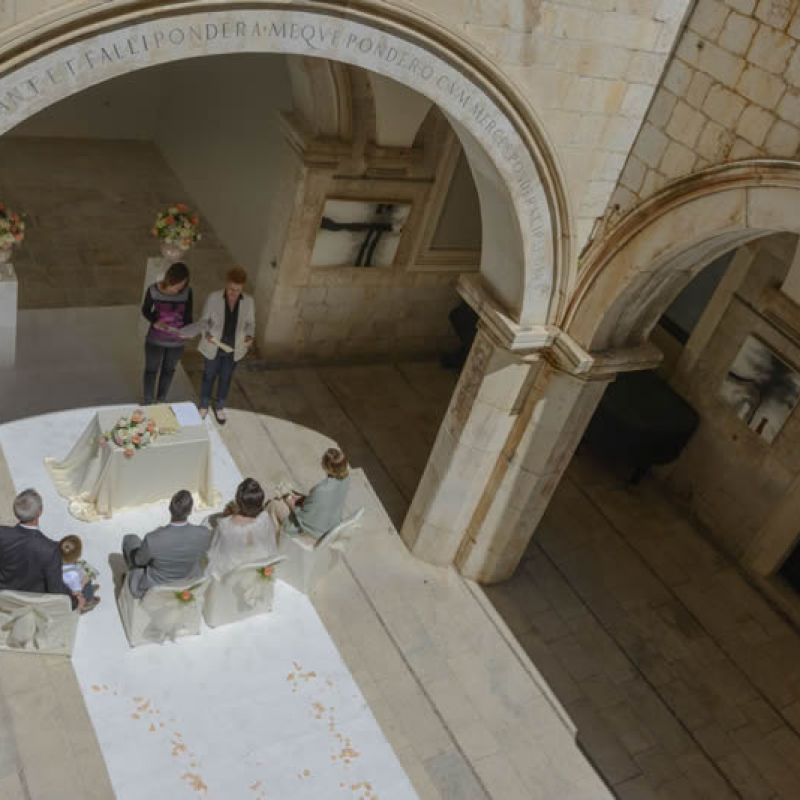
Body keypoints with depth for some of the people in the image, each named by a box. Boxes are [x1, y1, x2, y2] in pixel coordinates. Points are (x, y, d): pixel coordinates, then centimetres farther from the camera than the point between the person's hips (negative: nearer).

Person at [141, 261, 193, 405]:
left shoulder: (187, 292, -18)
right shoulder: (153, 290, -20)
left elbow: (188, 314, -7)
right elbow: (145, 310, -6)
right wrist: (155, 321, -26)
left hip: (176, 341, 2)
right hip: (155, 340, -2)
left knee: (168, 370, 24)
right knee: (151, 370, 18)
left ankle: (161, 400, 48)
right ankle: (147, 400, 42)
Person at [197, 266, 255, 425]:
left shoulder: (248, 301, -13)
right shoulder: (214, 298, -20)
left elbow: (250, 323, 1)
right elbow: (204, 320, -9)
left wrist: (249, 336, -19)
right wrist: (206, 334, -28)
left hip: (234, 349, 2)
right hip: (213, 348, -2)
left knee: (226, 378, 22)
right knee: (209, 376, 19)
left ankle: (219, 407, 45)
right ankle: (204, 406, 44)